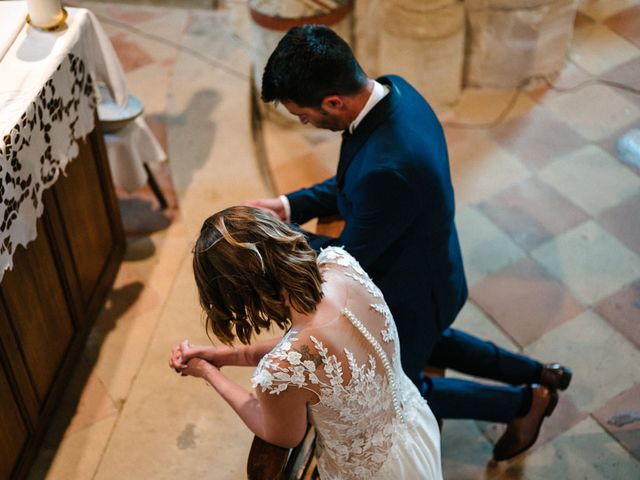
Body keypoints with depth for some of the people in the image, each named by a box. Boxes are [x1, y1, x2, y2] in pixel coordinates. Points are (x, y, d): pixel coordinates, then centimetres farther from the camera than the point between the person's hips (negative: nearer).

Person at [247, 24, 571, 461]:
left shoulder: (387, 169, -43)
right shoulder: (394, 90, -15)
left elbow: (348, 258, -26)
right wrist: (291, 206, -5)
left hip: (411, 296, -8)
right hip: (427, 268, 8)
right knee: (425, 343, 36)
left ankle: (525, 402, 32)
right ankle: (537, 374, 45)